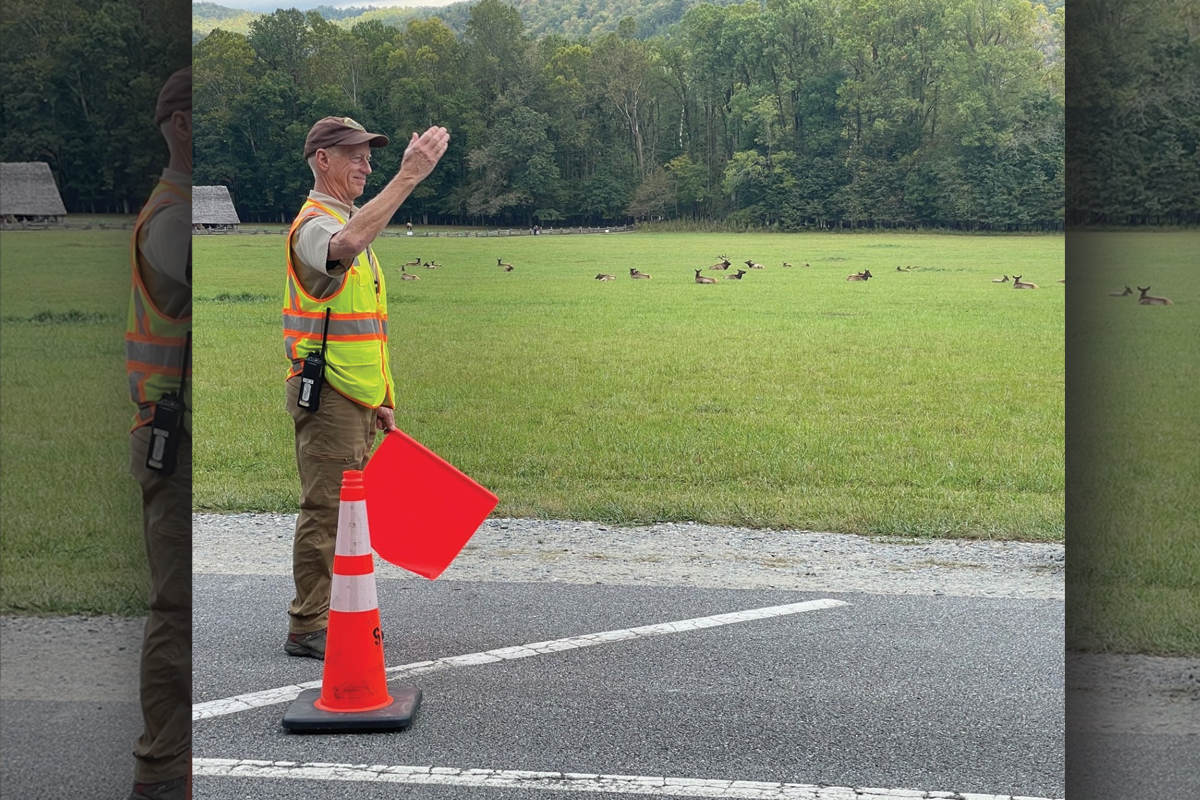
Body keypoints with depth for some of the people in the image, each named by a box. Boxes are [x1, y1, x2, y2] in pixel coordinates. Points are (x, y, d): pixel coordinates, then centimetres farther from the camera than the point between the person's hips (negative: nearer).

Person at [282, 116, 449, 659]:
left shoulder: (348, 221, 21)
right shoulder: (315, 223, -11)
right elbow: (347, 244, -40)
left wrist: (381, 399, 21)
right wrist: (408, 177, -40)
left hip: (356, 399, 10)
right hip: (326, 395, -10)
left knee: (343, 511, 15)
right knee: (324, 511, -6)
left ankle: (334, 616, 23)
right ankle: (308, 628, 0)